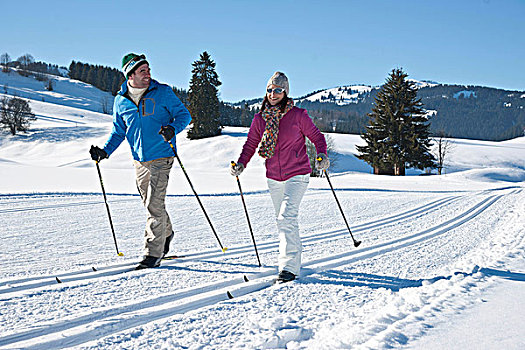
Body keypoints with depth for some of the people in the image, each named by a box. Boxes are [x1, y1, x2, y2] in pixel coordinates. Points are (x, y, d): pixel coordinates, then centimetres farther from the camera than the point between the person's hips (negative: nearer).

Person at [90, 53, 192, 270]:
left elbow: (184, 115, -1)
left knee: (154, 205, -10)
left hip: (161, 157, -5)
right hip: (139, 160, 5)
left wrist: (173, 129, -22)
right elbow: (118, 131, 15)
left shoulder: (162, 93, -5)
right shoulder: (121, 101, 5)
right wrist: (105, 151, 2)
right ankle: (166, 233, 42)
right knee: (149, 203, 15)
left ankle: (153, 254, -3)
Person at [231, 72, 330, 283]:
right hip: (274, 179, 5)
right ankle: (294, 259, 32)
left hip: (297, 176, -5)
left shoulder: (298, 115, -9)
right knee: (284, 220, 15)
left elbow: (316, 136, -1)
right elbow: (251, 144, 7)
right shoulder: (260, 119, 2)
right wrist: (241, 164, -9)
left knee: (286, 218, -20)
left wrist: (321, 155, -19)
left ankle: (289, 267, -17)